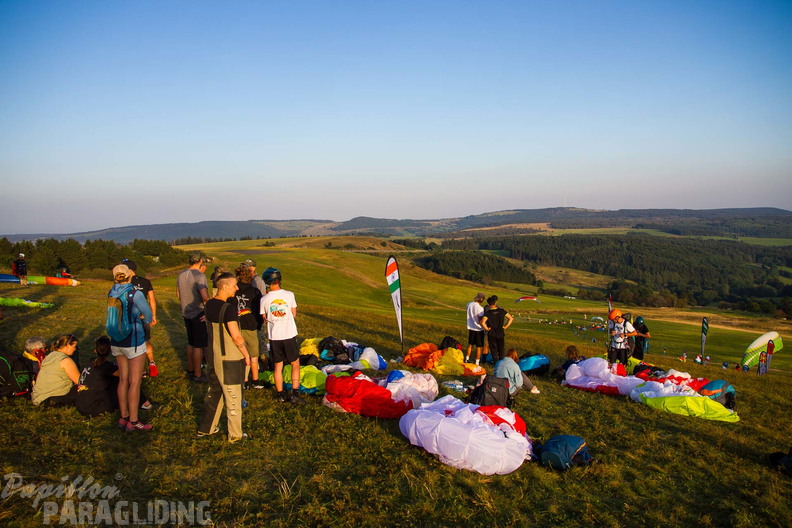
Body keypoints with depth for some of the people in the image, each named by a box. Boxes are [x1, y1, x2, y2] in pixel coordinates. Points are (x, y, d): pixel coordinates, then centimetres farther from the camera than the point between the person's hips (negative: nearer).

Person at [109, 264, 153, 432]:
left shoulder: (112, 294, 0)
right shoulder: (135, 294, -18)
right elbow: (148, 316, -6)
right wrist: (145, 320, 16)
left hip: (116, 341, 6)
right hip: (134, 342, -6)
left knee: (123, 380, 16)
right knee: (135, 382, 3)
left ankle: (124, 417, 26)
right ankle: (133, 422, 10)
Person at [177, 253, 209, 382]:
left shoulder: (181, 275, 6)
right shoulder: (199, 276, -18)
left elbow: (178, 293, 19)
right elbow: (205, 297, -27)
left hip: (186, 313, 8)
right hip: (199, 314, -8)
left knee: (191, 343, 20)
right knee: (198, 345, 2)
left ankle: (190, 370, 31)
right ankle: (197, 375, 10)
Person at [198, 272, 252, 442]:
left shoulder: (209, 305, 2)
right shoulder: (228, 309, -23)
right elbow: (236, 337, -24)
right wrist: (246, 354, -11)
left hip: (212, 356, 8)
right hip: (229, 359, -8)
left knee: (214, 391, 23)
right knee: (233, 397, 6)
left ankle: (205, 428, 34)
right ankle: (235, 435, 19)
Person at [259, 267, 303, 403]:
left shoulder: (264, 299, -8)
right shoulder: (289, 295, -9)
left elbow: (265, 318, 5)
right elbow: (294, 314, 1)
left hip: (274, 336, 1)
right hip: (289, 334, -1)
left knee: (278, 366, 14)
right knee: (295, 364, 11)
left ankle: (281, 395, 21)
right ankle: (295, 394, 6)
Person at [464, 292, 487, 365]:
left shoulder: (469, 304, -2)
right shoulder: (480, 308, -22)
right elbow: (480, 321, -22)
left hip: (470, 327, 6)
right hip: (478, 329, -6)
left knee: (470, 344, 22)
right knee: (479, 347, 6)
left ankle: (467, 359, 30)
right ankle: (477, 363, 11)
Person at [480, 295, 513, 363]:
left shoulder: (487, 312, -14)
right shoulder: (501, 311, -5)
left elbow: (482, 322, -29)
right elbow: (511, 318, 0)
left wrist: (487, 329, -13)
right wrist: (506, 326, 4)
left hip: (491, 334, -3)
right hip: (500, 333, 3)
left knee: (494, 350, 9)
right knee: (501, 350, 16)